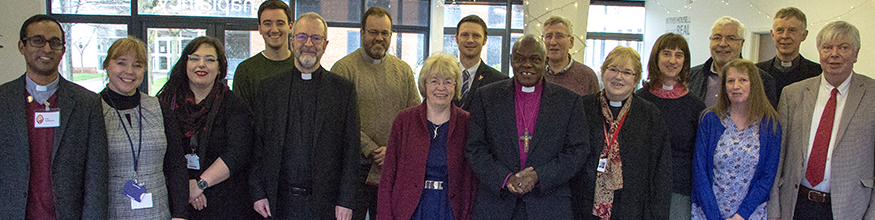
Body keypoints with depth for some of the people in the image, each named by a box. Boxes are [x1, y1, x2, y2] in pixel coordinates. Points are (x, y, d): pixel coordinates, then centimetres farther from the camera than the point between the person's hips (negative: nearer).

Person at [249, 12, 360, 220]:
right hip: (279, 201, 1)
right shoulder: (268, 88, 9)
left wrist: (346, 200, -5)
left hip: (325, 201, -1)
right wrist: (258, 192, 1)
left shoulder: (344, 89, 3)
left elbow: (351, 150, 0)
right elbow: (257, 146, 8)